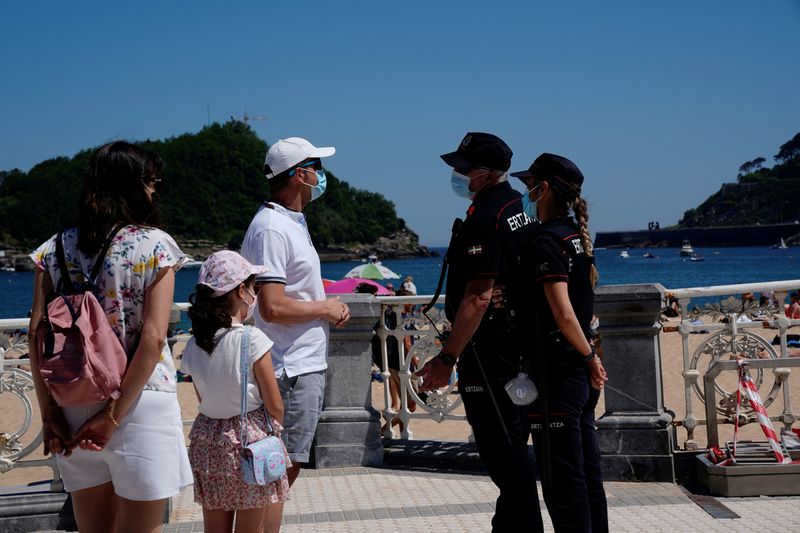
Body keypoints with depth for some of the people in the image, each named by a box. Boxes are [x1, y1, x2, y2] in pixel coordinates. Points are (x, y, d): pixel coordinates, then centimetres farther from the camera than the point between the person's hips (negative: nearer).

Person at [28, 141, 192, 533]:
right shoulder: (154, 246, -6)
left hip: (74, 407, 4)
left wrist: (49, 413, 1)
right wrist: (114, 416, -12)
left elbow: (36, 334, 0)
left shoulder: (55, 249, 5)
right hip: (141, 402, -4)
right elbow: (153, 337, -14)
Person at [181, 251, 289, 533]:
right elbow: (275, 406, -10)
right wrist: (275, 429, 8)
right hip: (251, 443, -4)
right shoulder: (253, 340, -16)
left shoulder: (193, 346, -1)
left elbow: (204, 400, 7)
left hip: (208, 444, 5)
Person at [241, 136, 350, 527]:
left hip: (307, 366, 11)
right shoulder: (271, 228, -17)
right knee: (280, 470, -7)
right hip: (291, 372, -11)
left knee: (284, 469, 16)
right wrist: (325, 308, -10)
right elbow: (272, 308, -25)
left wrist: (330, 308, 8)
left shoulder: (292, 222, 16)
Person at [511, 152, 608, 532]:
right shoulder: (577, 237, 11)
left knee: (563, 485, -3)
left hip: (555, 376, -9)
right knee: (587, 476, 14)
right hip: (581, 375, 9)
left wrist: (590, 357, -11)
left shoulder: (544, 242, -16)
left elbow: (564, 315, -22)